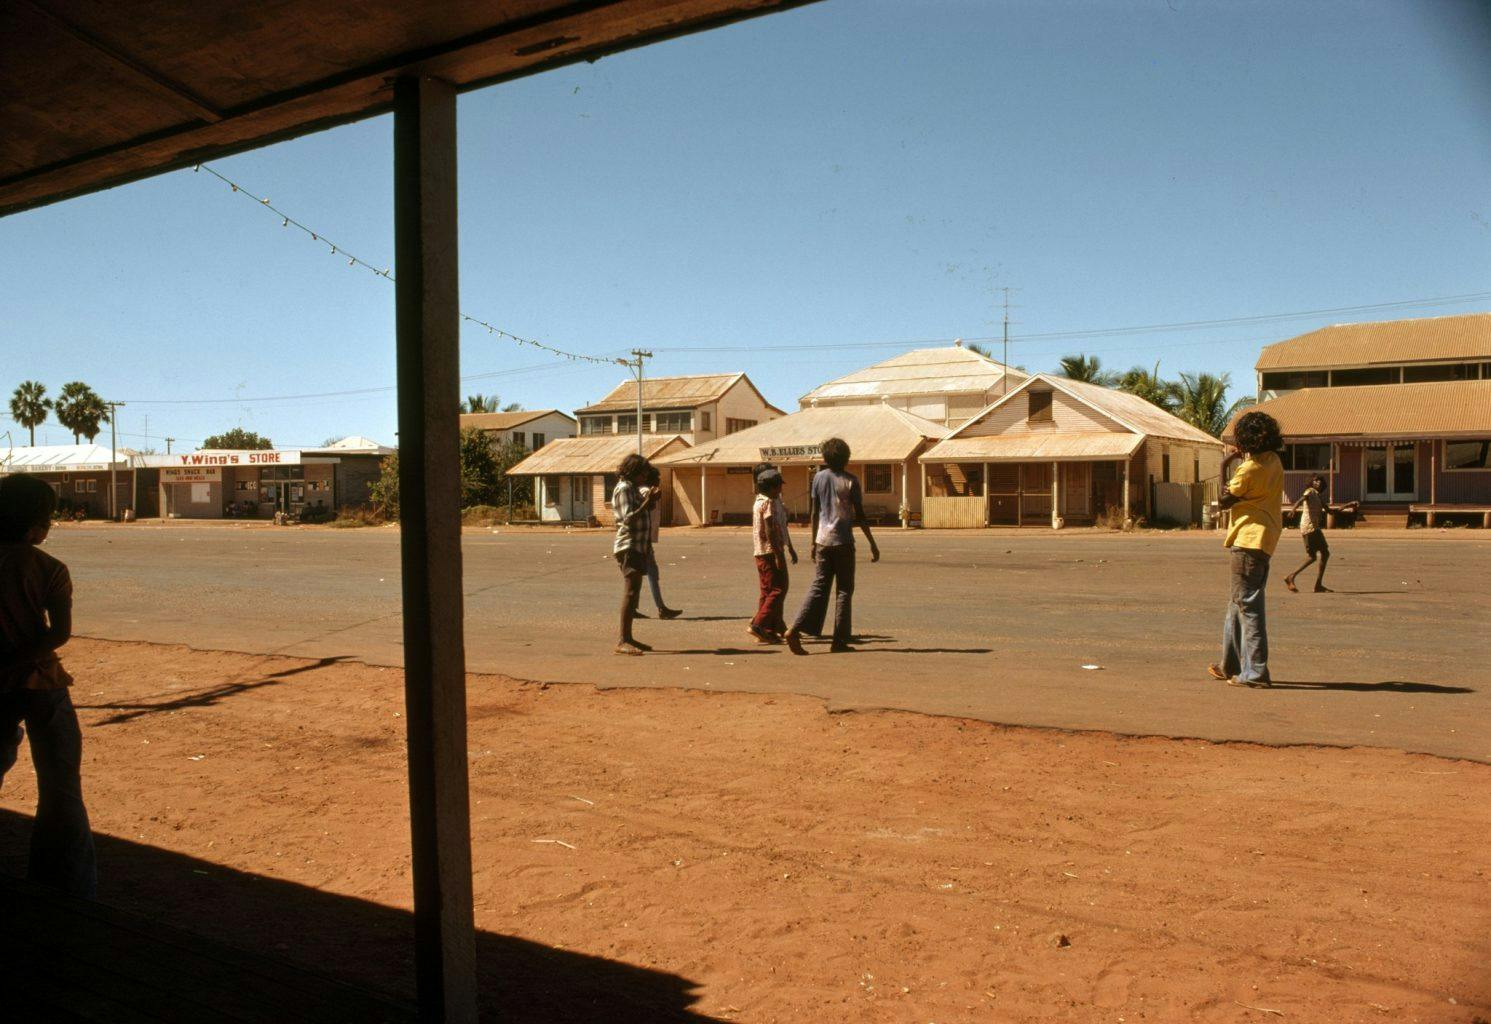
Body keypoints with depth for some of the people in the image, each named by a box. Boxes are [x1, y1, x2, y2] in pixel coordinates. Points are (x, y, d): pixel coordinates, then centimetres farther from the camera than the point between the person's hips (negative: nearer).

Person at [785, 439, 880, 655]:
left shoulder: (819, 478, 6)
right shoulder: (850, 480, -4)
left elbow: (813, 513, 8)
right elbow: (860, 516, -5)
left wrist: (813, 542, 16)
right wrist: (873, 544, 0)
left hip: (823, 540, 4)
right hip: (843, 541, -4)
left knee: (818, 588, 7)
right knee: (844, 590, 5)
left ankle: (795, 630, -7)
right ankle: (839, 641, 4)